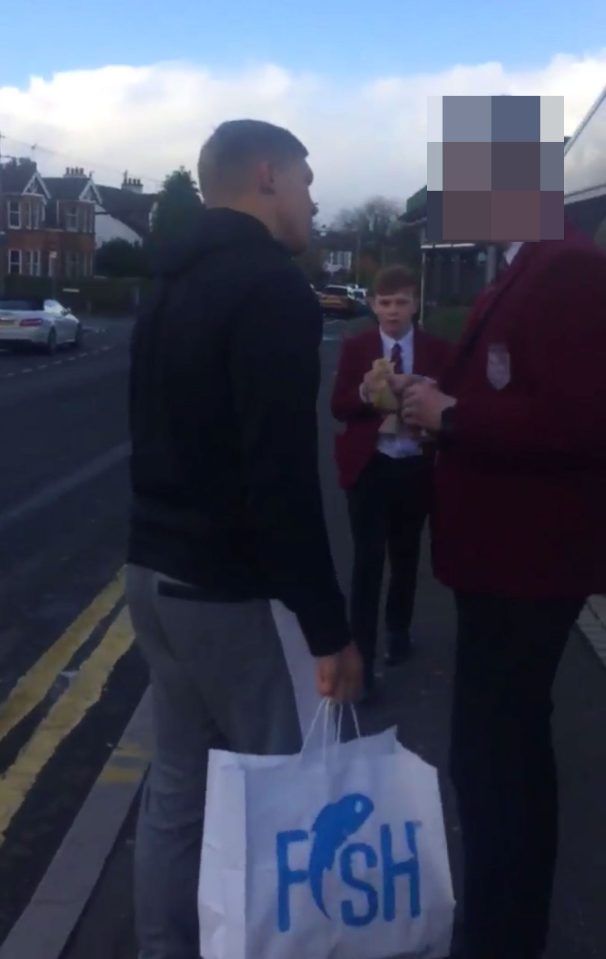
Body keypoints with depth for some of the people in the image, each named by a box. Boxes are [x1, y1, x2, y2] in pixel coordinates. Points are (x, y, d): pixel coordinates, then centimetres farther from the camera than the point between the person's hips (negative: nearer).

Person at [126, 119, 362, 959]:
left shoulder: (172, 286, 14)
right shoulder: (272, 287, -15)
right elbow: (282, 476, -23)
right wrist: (329, 627, -19)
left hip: (158, 573, 9)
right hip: (233, 590, -9)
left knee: (177, 787, 17)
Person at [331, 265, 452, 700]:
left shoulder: (437, 350, 0)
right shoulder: (356, 347, -1)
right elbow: (339, 407, -4)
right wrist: (364, 393, -24)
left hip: (417, 468, 2)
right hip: (369, 466, -2)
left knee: (405, 555, 17)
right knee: (369, 559, -5)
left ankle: (399, 630, 39)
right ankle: (362, 652, 2)